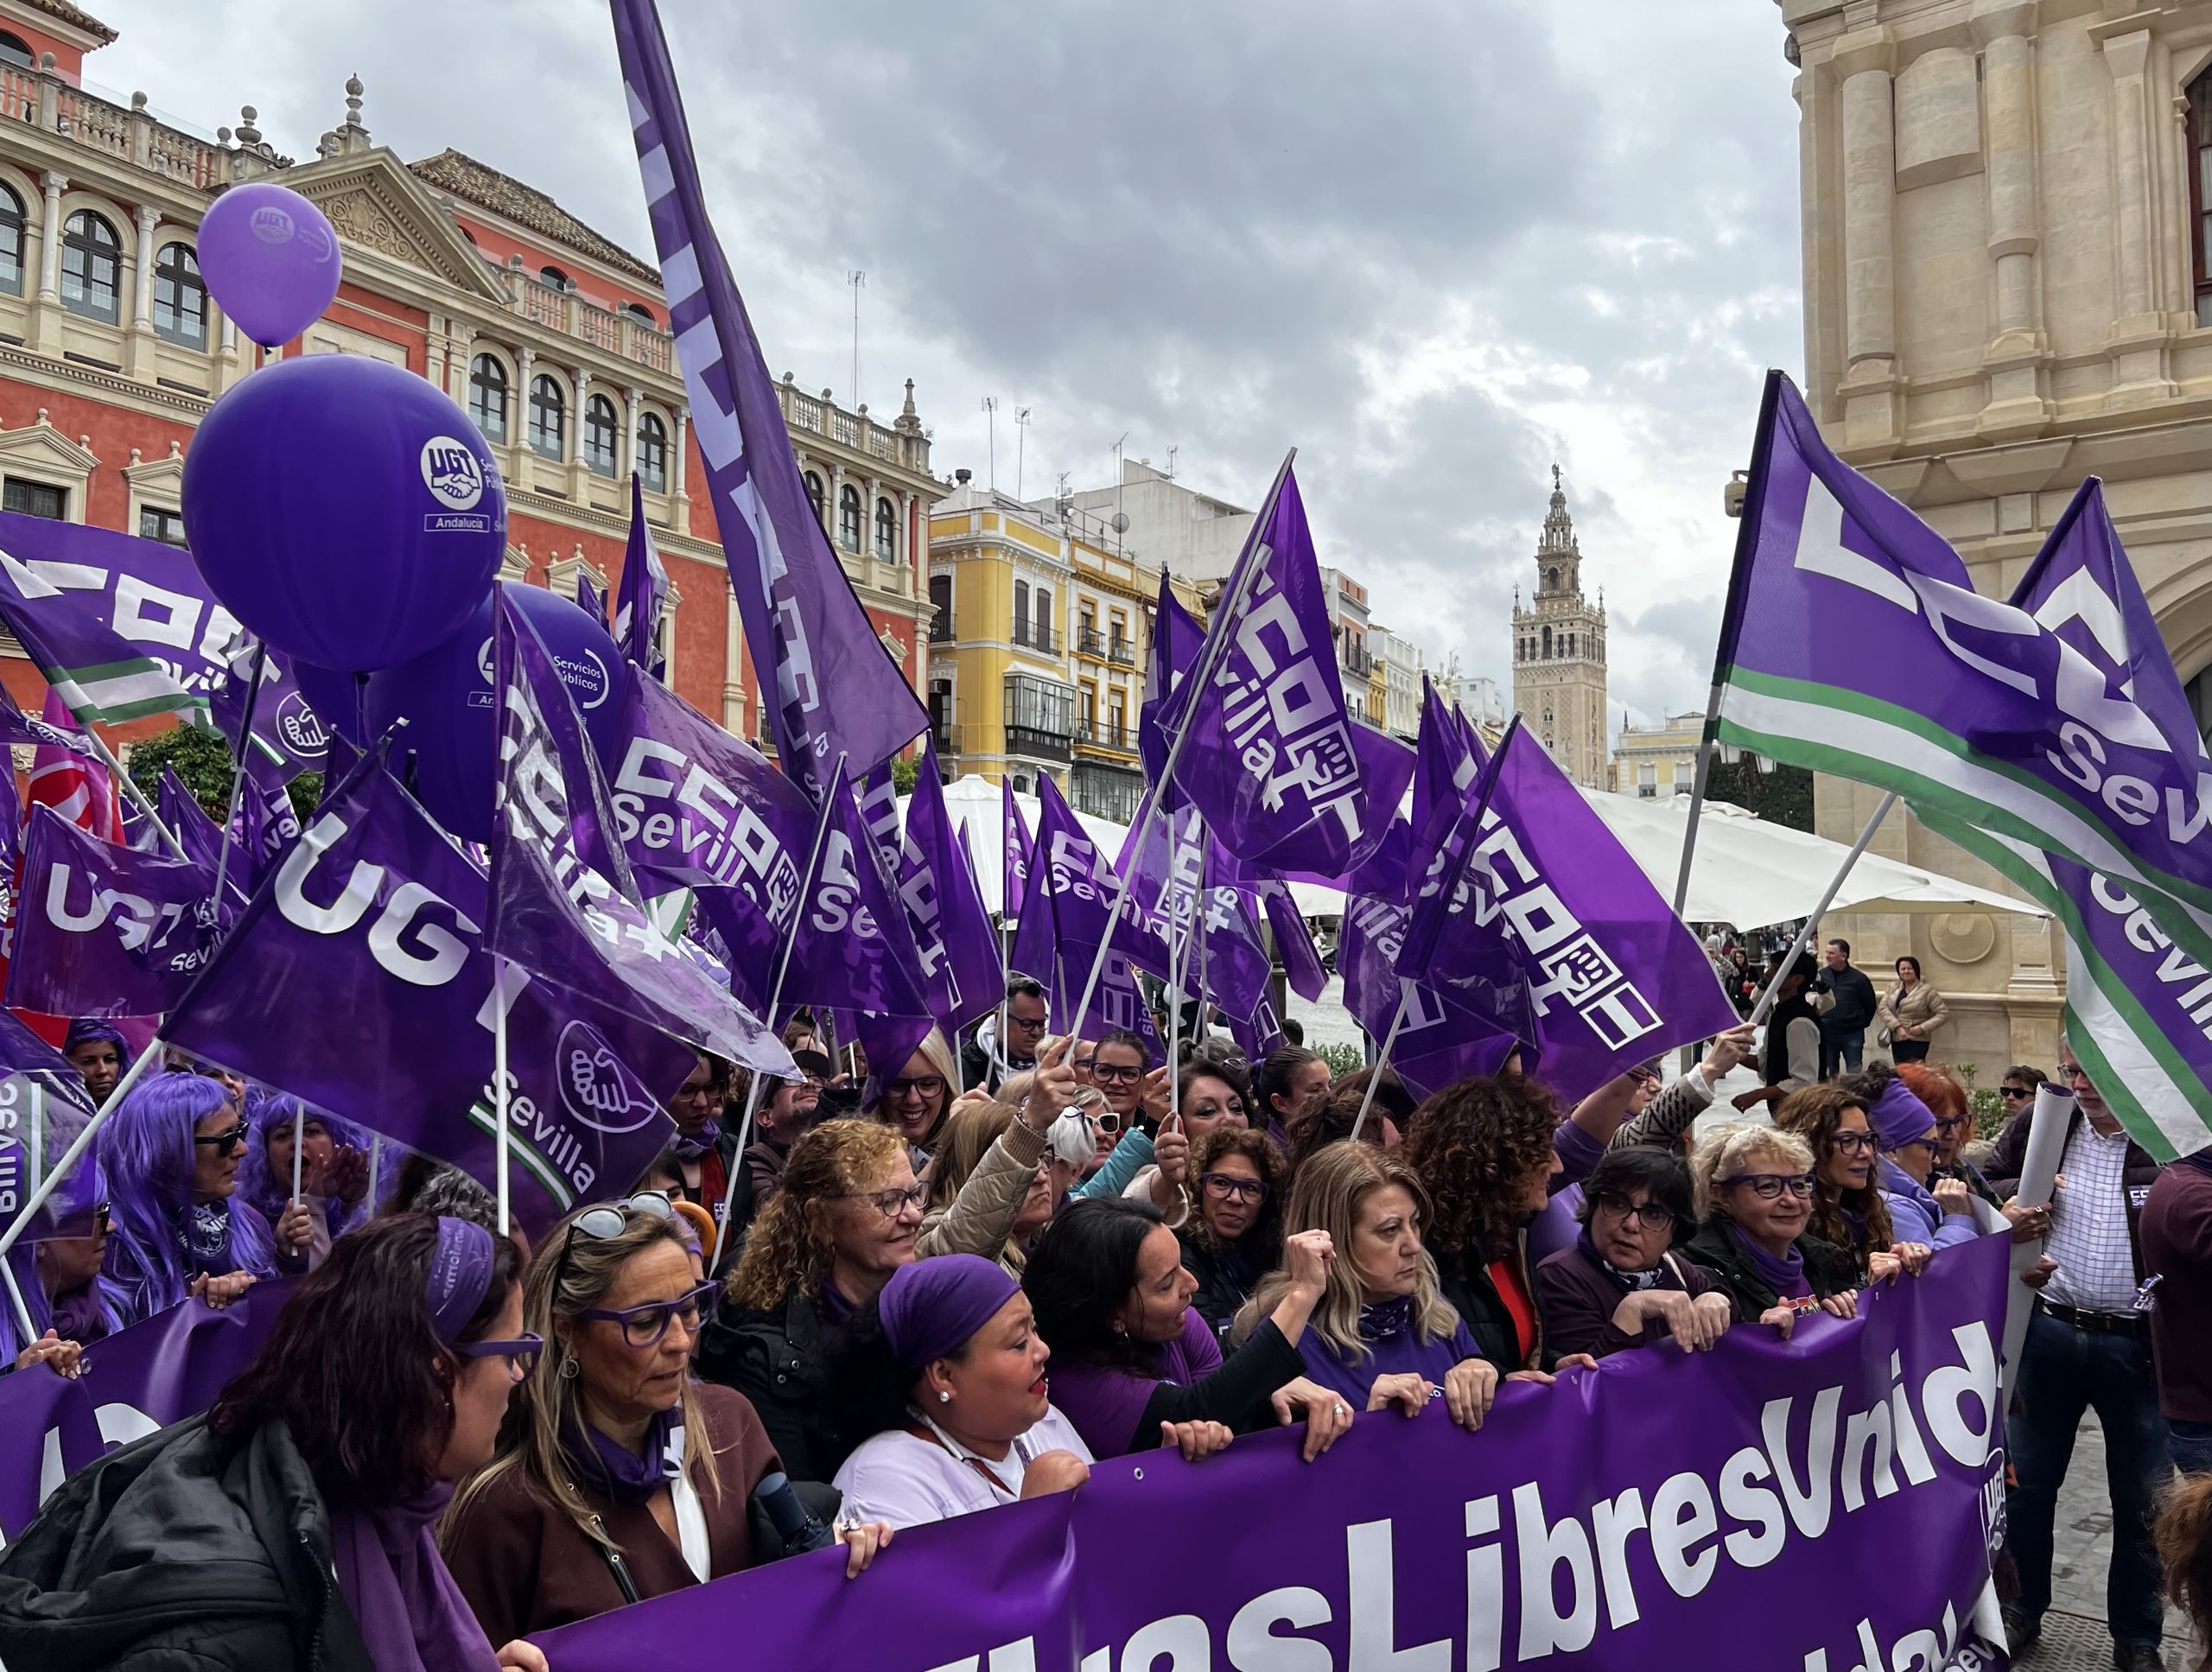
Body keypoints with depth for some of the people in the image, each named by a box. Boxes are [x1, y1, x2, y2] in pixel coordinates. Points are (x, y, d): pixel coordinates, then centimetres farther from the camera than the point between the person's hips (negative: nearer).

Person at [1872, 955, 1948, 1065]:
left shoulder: (1926, 990, -4)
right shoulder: (1893, 988, 10)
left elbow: (1944, 1013, -6)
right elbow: (1882, 1008, -3)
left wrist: (1923, 1028, -15)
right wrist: (1897, 1027, -16)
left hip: (1916, 1041, -5)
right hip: (1896, 1040, 5)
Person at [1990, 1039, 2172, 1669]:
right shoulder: (2043, 1120, -3)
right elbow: (1984, 1187, 7)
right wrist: (2023, 1192, -13)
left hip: (2136, 1346, -2)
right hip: (2048, 1334, 2)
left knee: (2142, 1504, 14)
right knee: (2028, 1484, 15)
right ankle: (2022, 1611, 34)